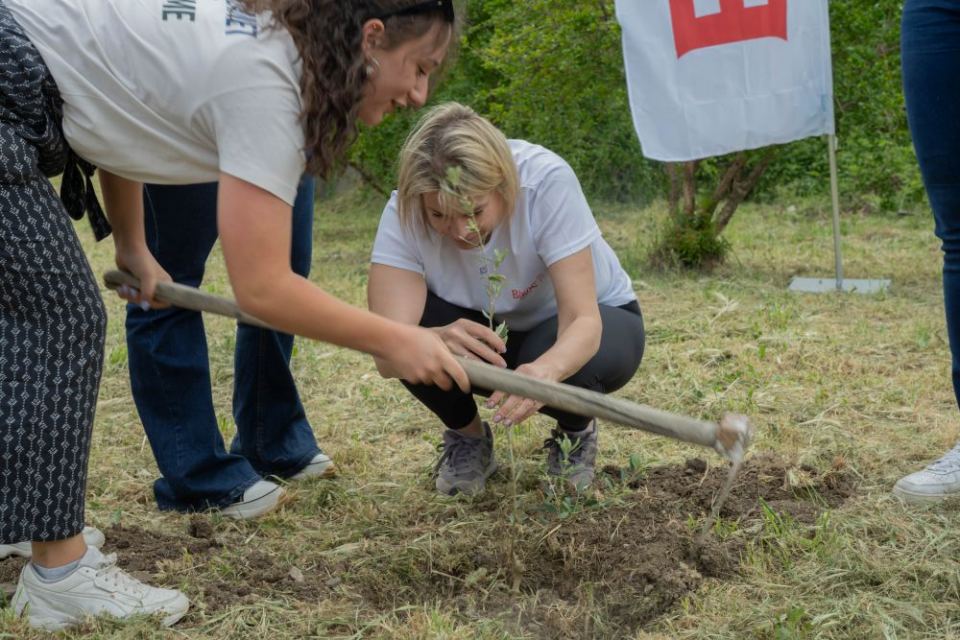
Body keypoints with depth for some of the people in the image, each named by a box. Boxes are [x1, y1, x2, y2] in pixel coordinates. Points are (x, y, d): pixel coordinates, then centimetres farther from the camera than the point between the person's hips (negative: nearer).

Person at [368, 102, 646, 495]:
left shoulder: (547, 181, -33)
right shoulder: (404, 212, -28)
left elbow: (583, 320, -37)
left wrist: (546, 370, -59)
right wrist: (435, 341, -61)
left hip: (597, 319, -1)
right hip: (487, 330, 2)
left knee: (559, 369, -36)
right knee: (419, 331, -30)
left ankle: (576, 432, 2)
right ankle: (467, 437, 1)